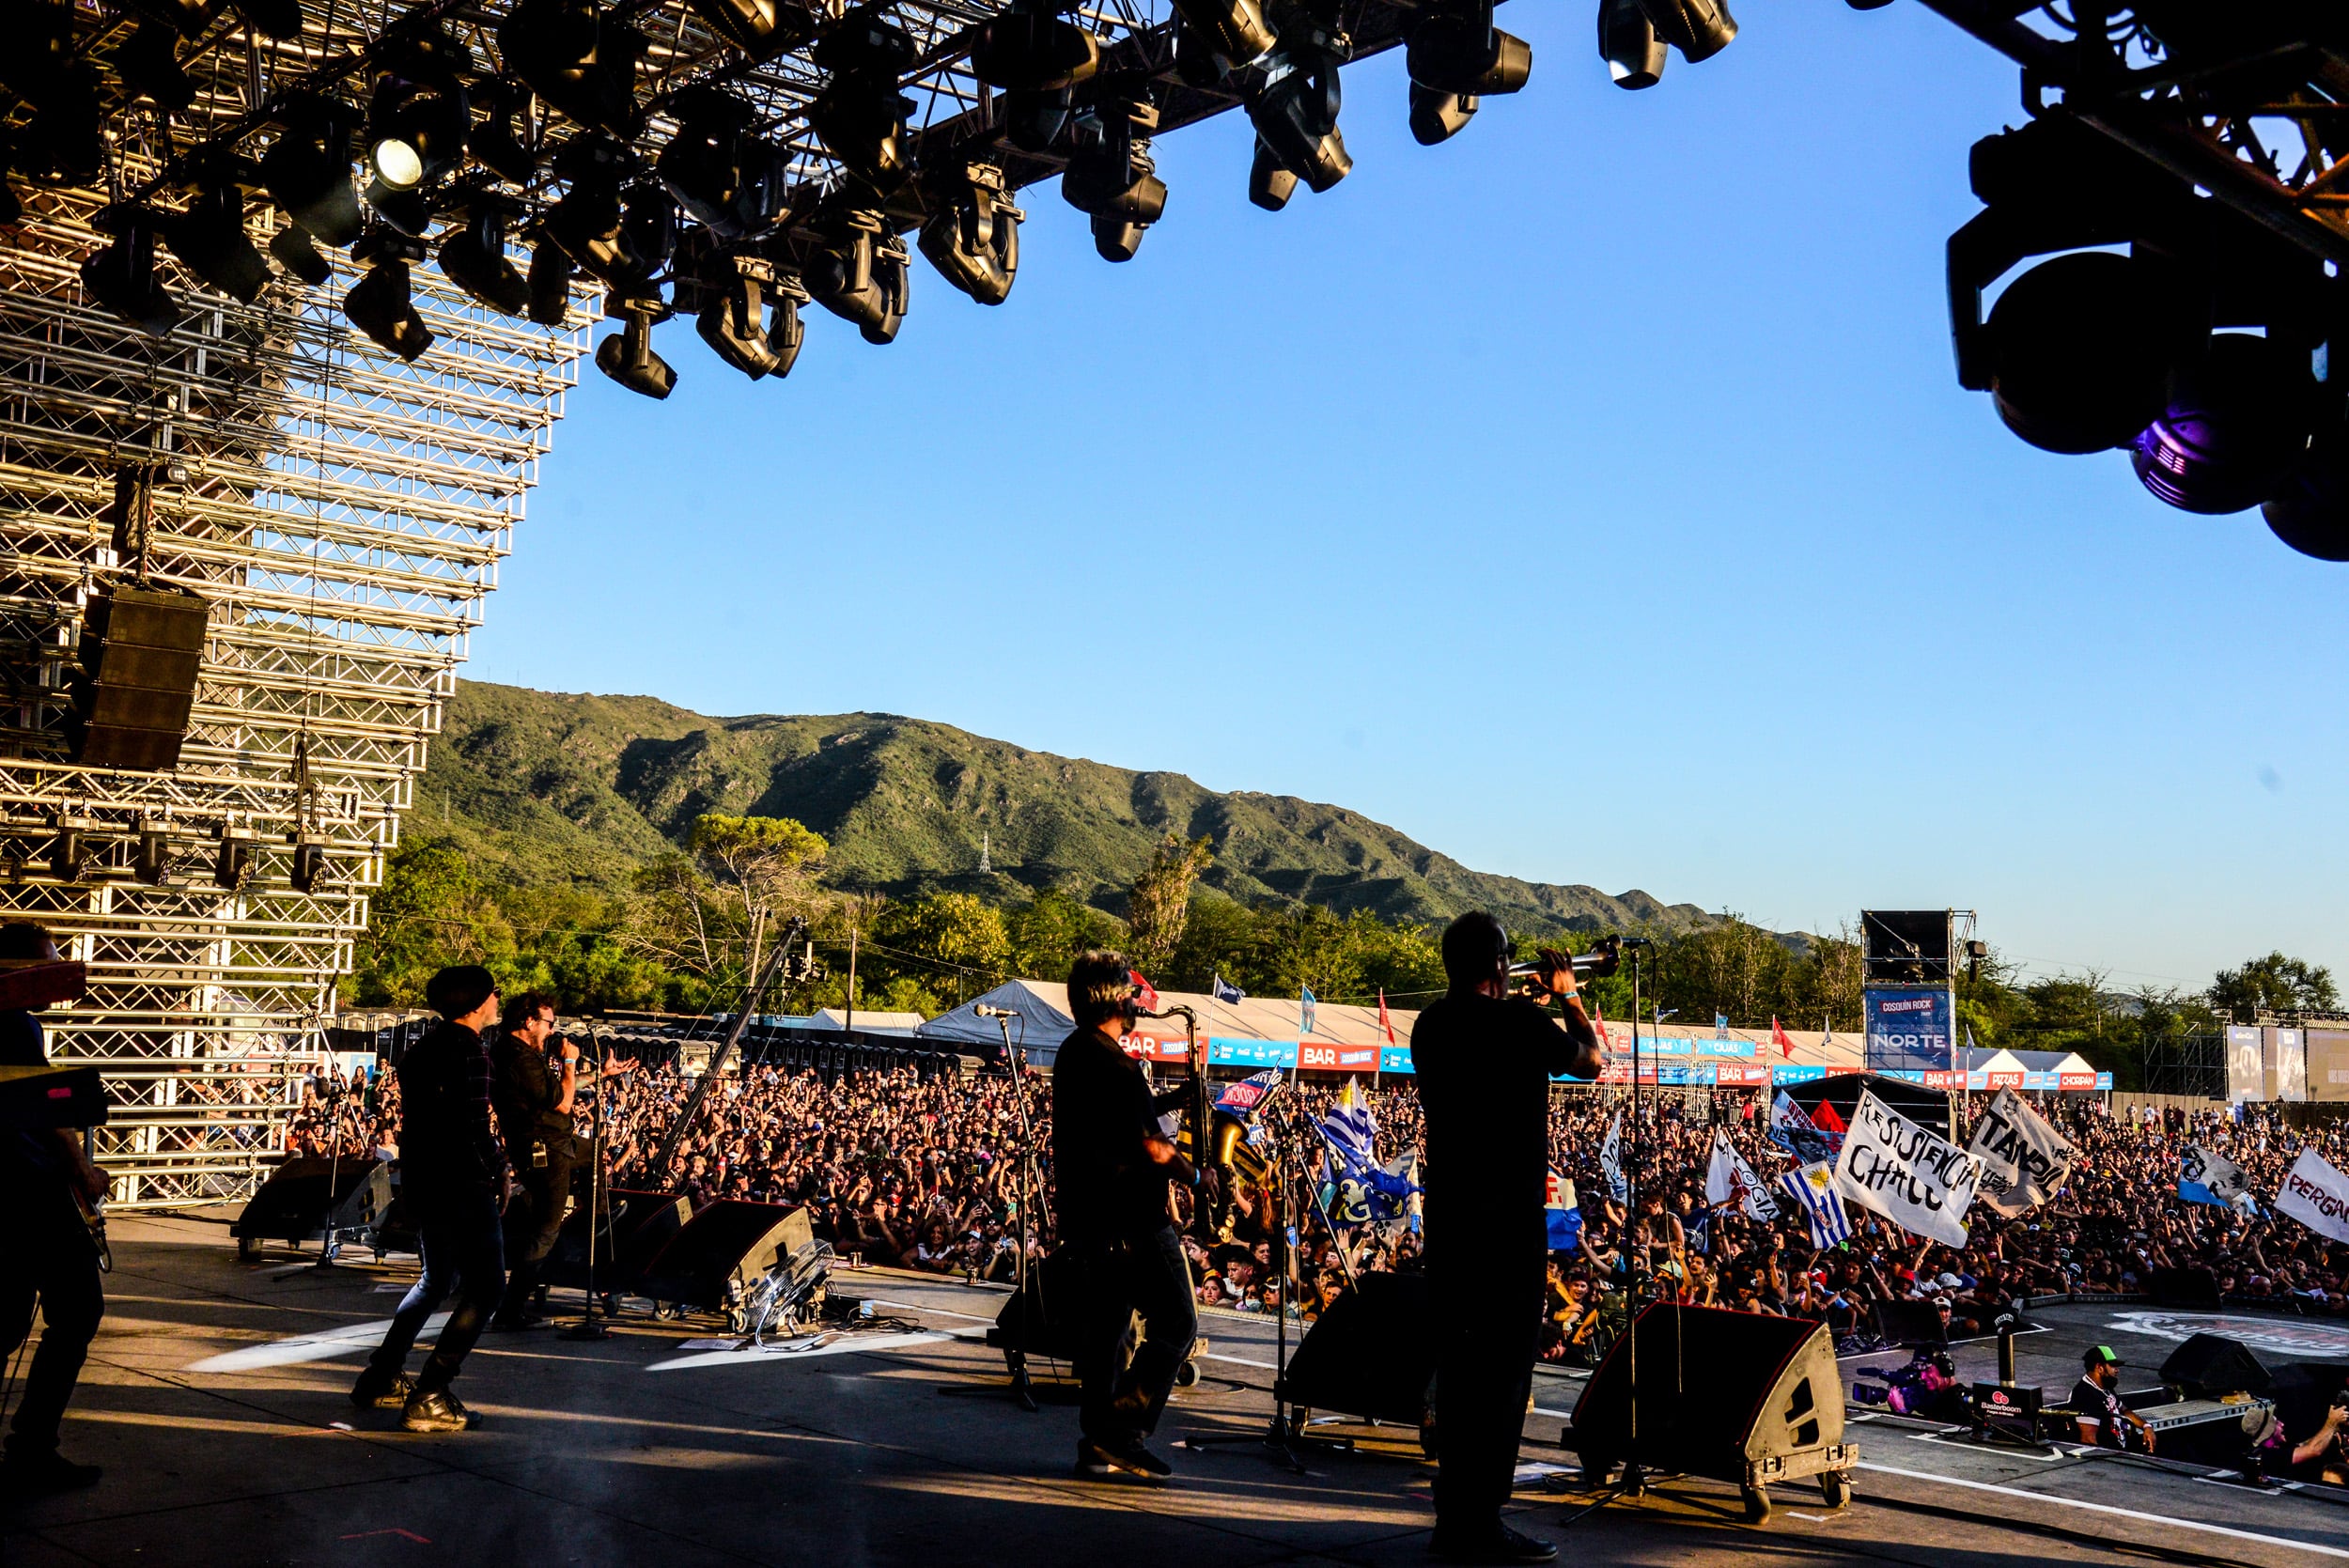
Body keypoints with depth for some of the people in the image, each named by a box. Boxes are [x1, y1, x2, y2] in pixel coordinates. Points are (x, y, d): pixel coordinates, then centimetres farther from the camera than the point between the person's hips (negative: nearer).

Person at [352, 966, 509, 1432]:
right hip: (463, 1184, -10)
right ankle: (428, 1397, -7)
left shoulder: (422, 1048, 13)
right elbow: (475, 1126, -22)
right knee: (485, 1288, -4)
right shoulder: (468, 1050, -16)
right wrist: (501, 1173, -9)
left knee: (437, 1279, 25)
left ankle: (380, 1380, 28)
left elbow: (414, 1118, 17)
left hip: (422, 1180, 10)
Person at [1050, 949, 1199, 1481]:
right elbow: (1146, 1146, -20)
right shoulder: (1112, 1064, -18)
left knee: (1102, 1327, 13)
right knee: (1175, 1324, -3)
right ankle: (1123, 1432, -7)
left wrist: (1168, 1099, 16)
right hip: (1129, 1219, -10)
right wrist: (1194, 1176, -5)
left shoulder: (1072, 1054, 12)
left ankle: (1098, 1444, 16)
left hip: (1086, 1216, 10)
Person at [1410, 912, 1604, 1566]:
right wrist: (1567, 996, 16)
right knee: (1506, 1360, -1)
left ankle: (1454, 1513, 22)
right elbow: (1594, 1060, 4)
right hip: (1509, 1215, -7)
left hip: (1446, 1211, 7)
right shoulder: (1522, 1024, -13)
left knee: (1457, 1359, 14)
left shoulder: (1430, 1026, 5)